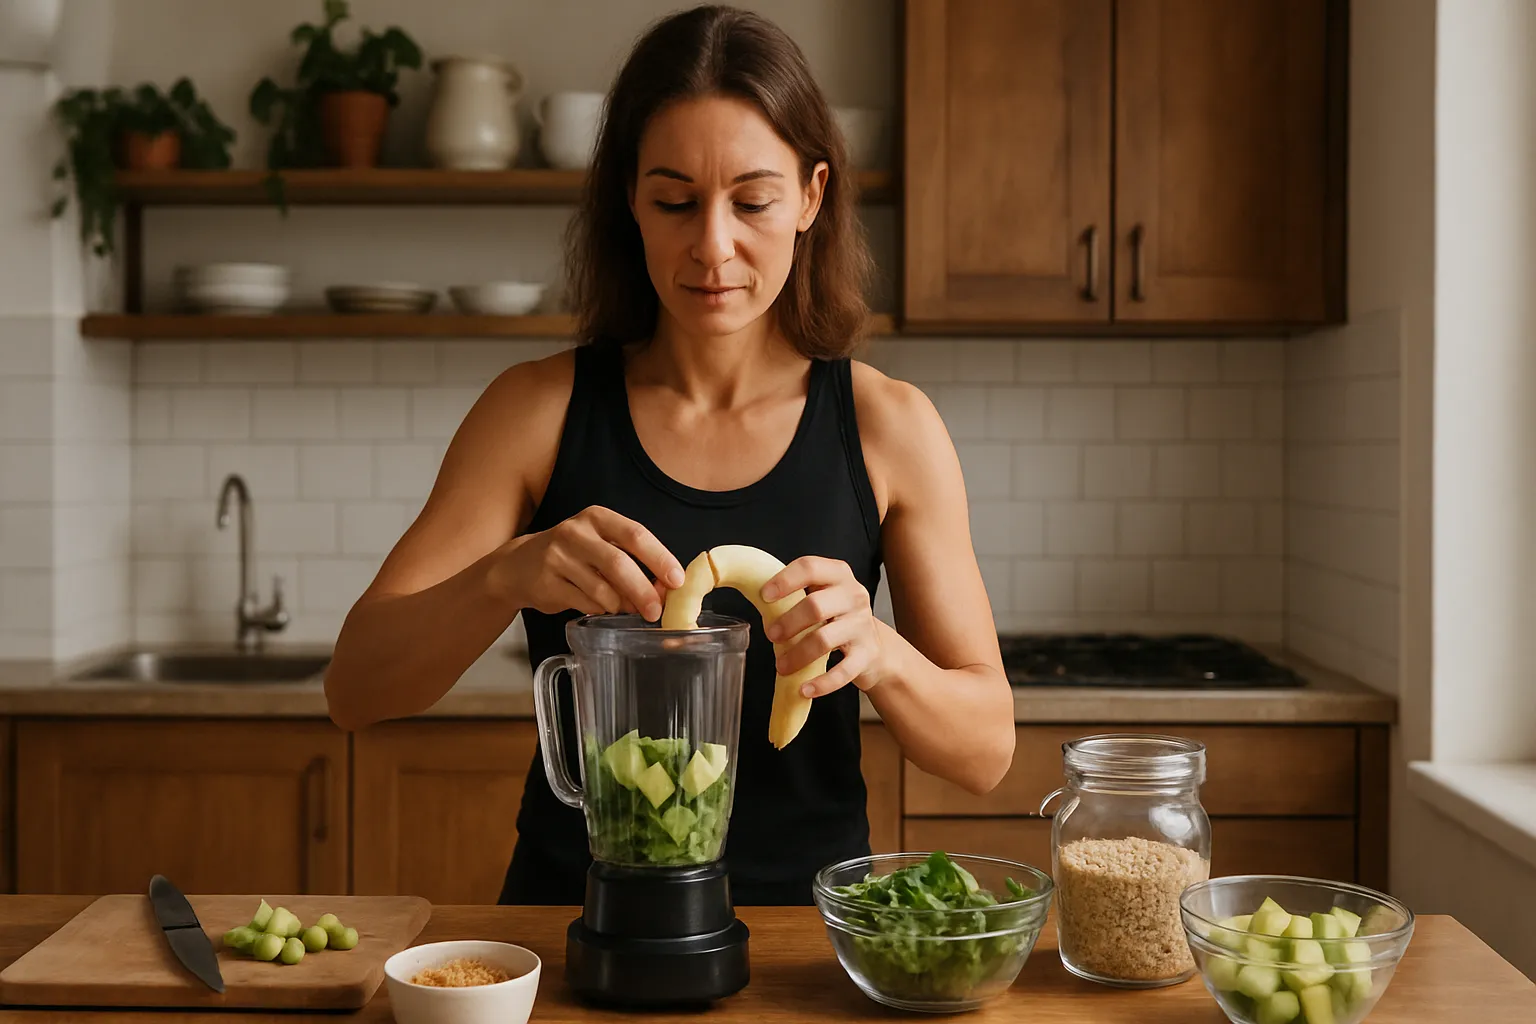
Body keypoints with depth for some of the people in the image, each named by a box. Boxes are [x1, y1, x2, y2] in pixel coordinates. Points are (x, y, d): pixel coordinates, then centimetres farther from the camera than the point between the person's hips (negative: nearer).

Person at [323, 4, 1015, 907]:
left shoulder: (888, 426, -1)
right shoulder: (538, 411, 0)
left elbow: (986, 749, -1)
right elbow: (354, 689, -5)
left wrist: (875, 652, -22)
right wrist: (509, 576, -24)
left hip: (803, 908, 1)